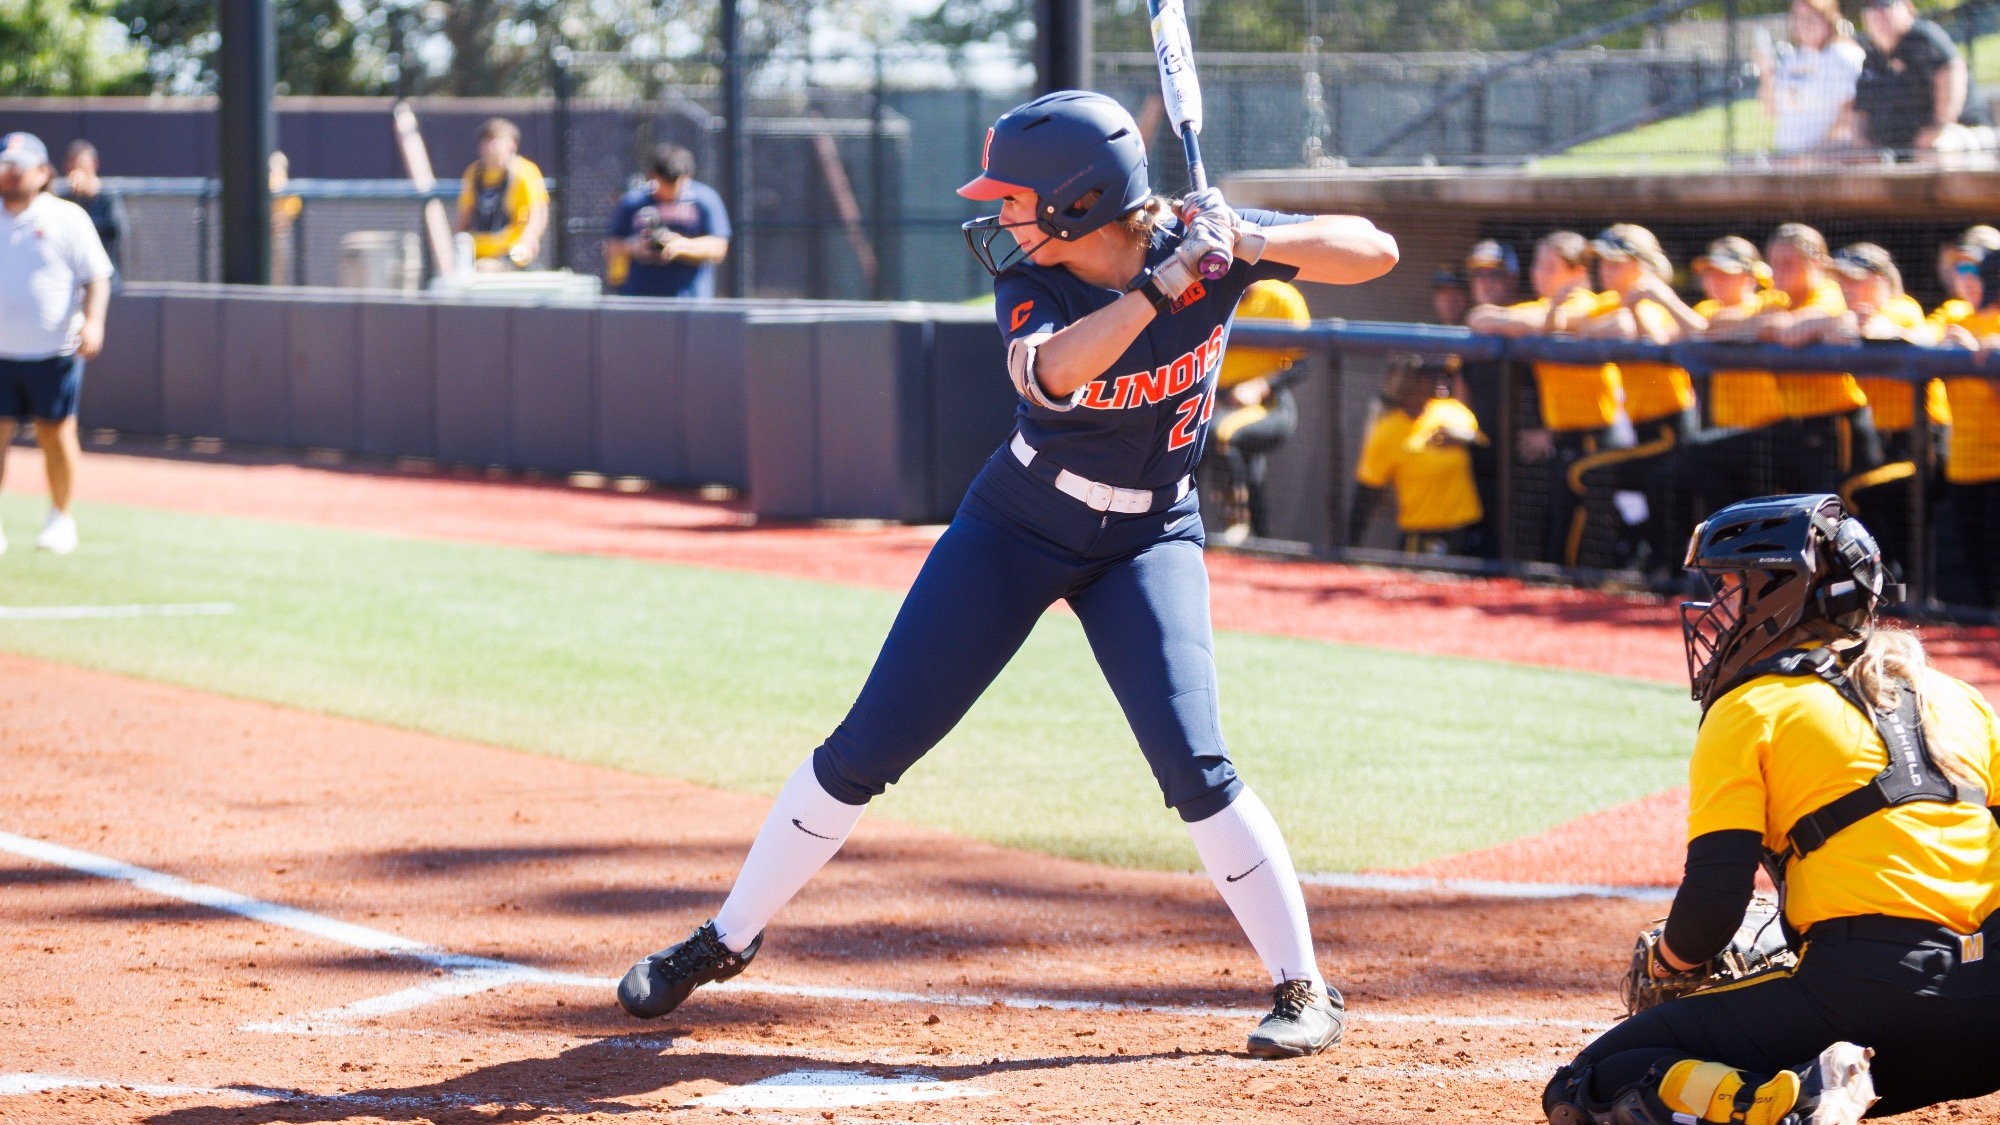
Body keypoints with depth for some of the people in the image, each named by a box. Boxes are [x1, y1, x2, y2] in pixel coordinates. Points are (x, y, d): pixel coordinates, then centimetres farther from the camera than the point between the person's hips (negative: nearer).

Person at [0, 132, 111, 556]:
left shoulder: (66, 217, 0)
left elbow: (96, 277, -2)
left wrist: (92, 321, -18)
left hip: (54, 350, -3)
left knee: (56, 434, 4)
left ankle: (61, 519, 19)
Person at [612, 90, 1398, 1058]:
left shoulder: (1203, 243, -16)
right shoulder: (1032, 279, -17)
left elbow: (1375, 251, -20)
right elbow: (1047, 372, -38)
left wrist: (1249, 245, -35)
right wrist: (1160, 287, -47)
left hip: (1147, 542, -1)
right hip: (1014, 530, 1)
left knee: (1194, 767, -18)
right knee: (863, 751, 1)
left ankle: (1303, 990, -5)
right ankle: (727, 940, 16)